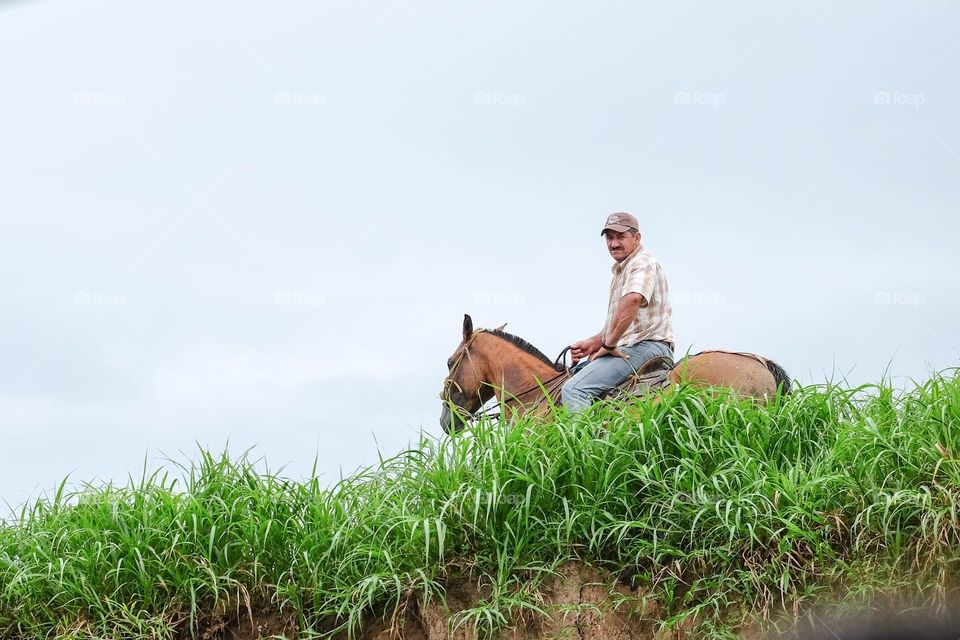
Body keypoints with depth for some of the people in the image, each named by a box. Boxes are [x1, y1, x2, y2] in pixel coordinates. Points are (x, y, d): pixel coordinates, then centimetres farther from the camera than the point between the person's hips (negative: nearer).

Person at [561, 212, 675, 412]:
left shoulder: (643, 264, -9)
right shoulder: (621, 270, 25)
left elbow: (633, 300, -30)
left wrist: (608, 344, -25)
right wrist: (593, 343, 14)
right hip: (624, 348, 11)